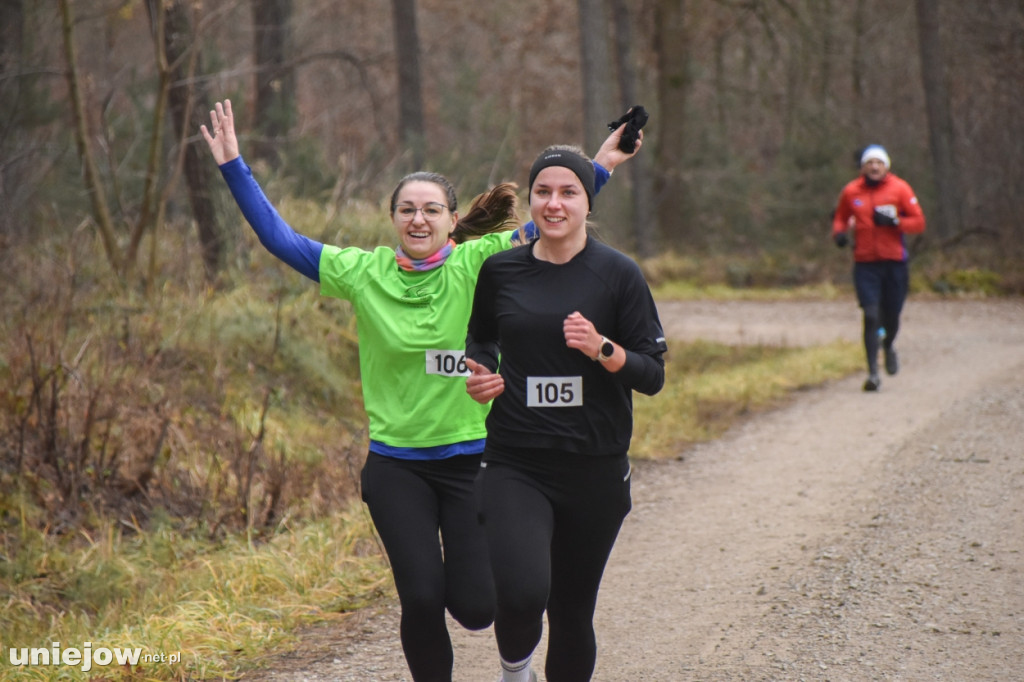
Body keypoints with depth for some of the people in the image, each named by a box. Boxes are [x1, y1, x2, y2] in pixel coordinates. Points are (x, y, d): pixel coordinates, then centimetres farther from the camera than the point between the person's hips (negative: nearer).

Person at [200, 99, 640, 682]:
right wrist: (234, 166, 0)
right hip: (396, 464, 1)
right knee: (422, 600, -7)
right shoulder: (363, 273, 0)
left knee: (474, 607, -4)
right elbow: (279, 238, 3)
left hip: (471, 458, -1)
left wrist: (601, 167, -12)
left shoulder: (477, 266, -5)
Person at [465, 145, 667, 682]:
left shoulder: (618, 274, -1)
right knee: (521, 594, -21)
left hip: (594, 471, 0)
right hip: (514, 466, 0)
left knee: (572, 611, 7)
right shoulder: (500, 271, 5)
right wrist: (479, 376, 3)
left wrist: (603, 349, -19)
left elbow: (653, 375, -1)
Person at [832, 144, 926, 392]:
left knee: (891, 317, 7)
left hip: (894, 262, 0)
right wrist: (839, 232, -3)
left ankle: (888, 346, 42)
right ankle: (873, 373, -7)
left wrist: (894, 221, -18)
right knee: (871, 316, -11)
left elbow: (919, 222, -2)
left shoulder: (900, 189, -1)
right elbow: (840, 218, 19)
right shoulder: (851, 192, 4)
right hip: (865, 263, 0)